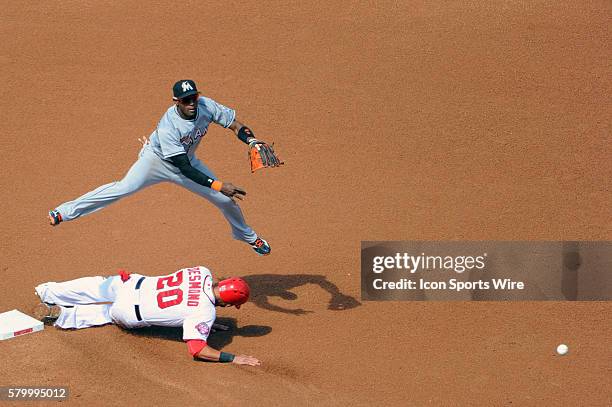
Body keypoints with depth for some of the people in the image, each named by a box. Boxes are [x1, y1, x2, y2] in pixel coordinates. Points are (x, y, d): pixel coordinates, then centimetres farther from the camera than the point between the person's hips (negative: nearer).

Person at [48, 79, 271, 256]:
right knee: (124, 188, -21)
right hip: (158, 160, -5)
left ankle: (248, 237, 36)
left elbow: (235, 125, -14)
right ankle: (64, 212, -15)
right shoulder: (168, 127, -38)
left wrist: (252, 141, -36)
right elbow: (184, 169, -38)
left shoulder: (206, 106, -25)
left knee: (227, 198, 6)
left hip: (187, 160, 5)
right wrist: (218, 185, -43)